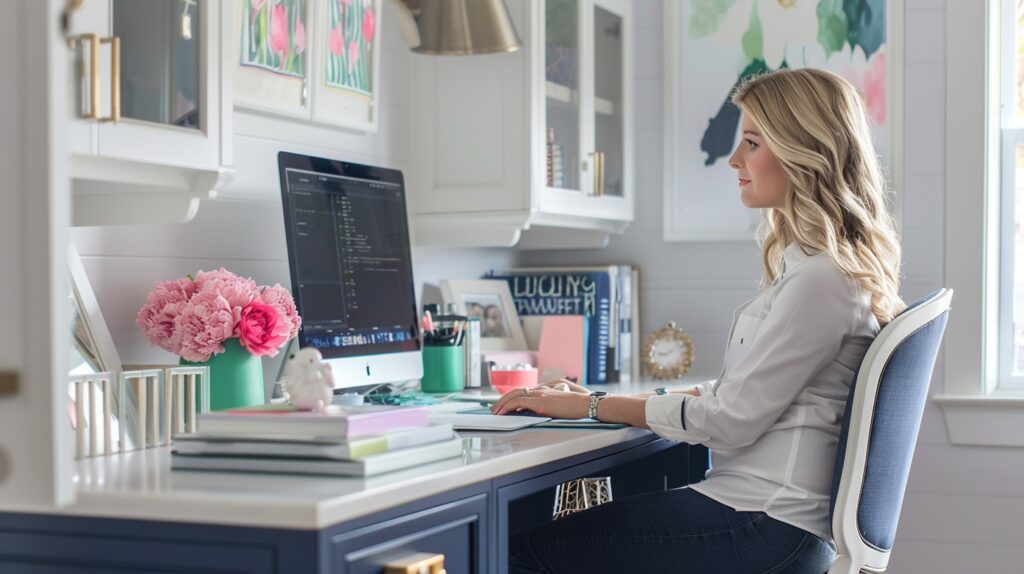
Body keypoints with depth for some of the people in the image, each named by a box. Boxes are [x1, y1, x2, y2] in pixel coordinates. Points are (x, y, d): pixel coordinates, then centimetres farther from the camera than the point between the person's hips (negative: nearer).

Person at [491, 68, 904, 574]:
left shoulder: (822, 279, -16)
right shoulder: (809, 263, 16)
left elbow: (732, 418, -16)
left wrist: (593, 406, -8)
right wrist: (608, 402, 12)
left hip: (767, 528, -10)